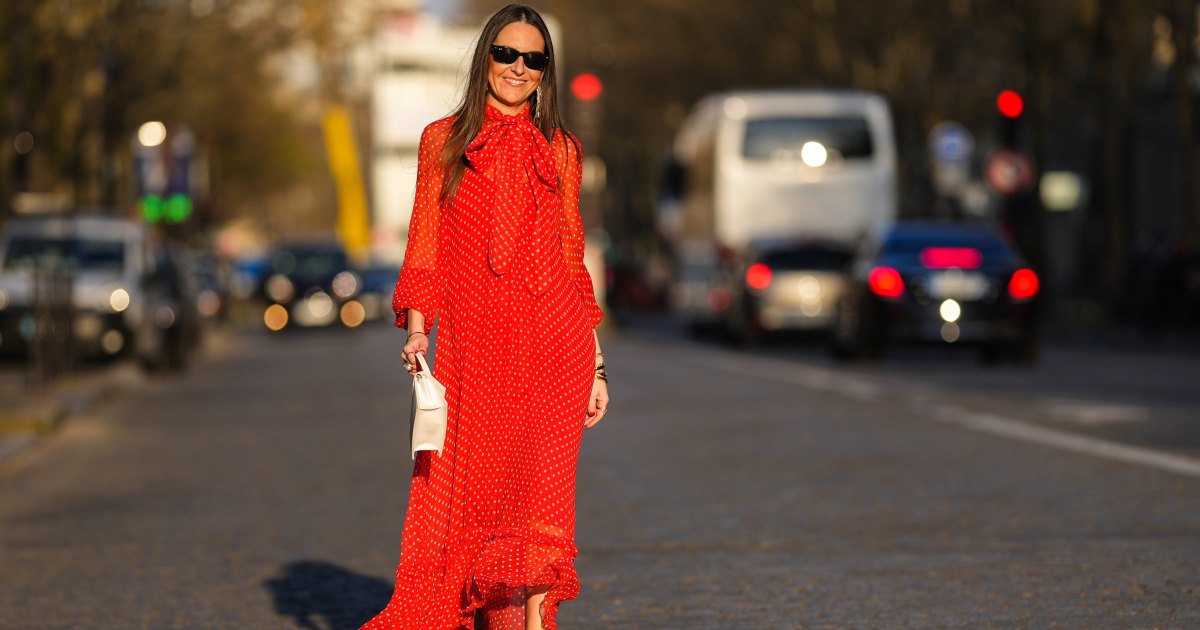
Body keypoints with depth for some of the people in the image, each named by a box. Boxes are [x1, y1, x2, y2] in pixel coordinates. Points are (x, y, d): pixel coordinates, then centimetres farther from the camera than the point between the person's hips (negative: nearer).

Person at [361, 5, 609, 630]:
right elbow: (426, 249, 8)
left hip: (551, 344, 0)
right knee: (474, 491, -2)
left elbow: (572, 258, 14)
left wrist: (597, 364, 10)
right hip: (471, 345, 0)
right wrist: (416, 329, -7)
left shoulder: (559, 150, 13)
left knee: (539, 491, -8)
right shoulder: (443, 141, 10)